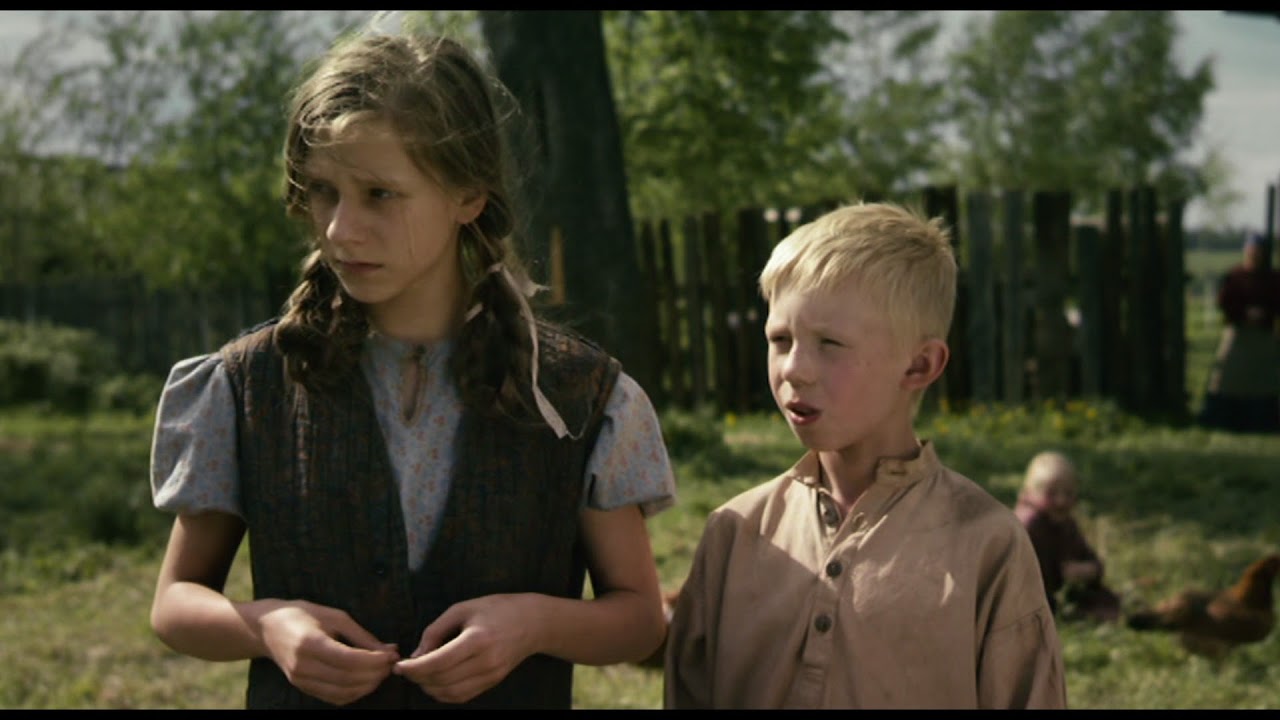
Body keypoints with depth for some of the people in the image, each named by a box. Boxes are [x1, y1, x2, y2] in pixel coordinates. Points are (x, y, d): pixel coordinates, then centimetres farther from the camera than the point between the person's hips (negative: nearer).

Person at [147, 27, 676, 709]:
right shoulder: (248, 384, -7)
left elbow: (639, 615, -1)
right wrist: (264, 626, -19)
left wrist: (538, 621, -20)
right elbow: (174, 601, 1)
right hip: (301, 695, 0)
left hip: (512, 692, 0)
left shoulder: (581, 395, -8)